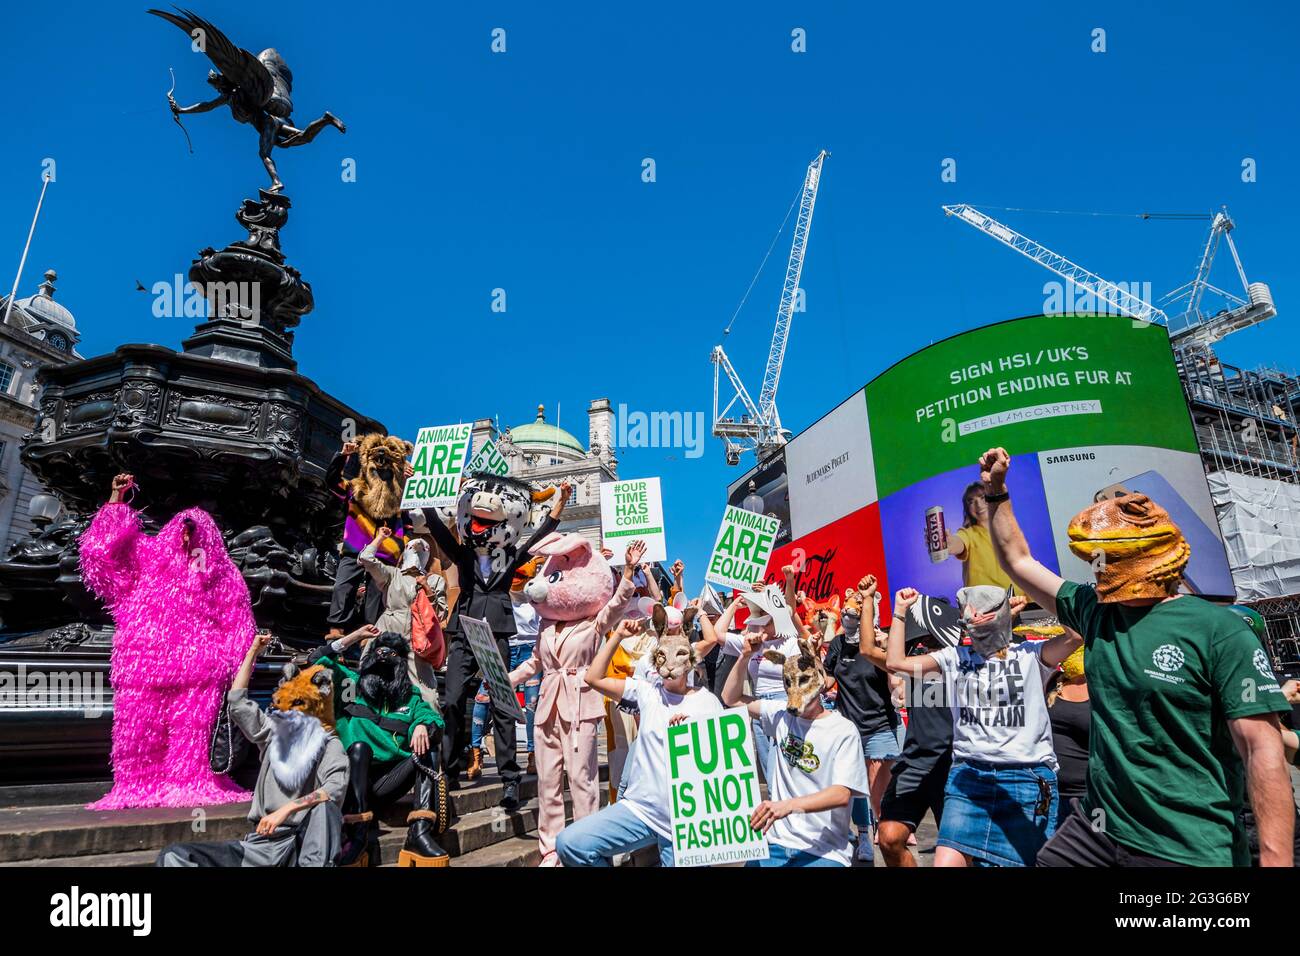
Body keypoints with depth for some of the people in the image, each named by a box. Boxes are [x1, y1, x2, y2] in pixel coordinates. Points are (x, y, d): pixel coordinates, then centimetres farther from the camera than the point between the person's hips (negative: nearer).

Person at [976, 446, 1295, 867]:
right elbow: (1018, 561, 15)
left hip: (1187, 849, -5)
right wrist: (996, 492, 12)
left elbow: (1263, 749, -15)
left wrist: (1276, 857, -18)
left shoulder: (1217, 630, -12)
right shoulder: (1094, 610, 4)